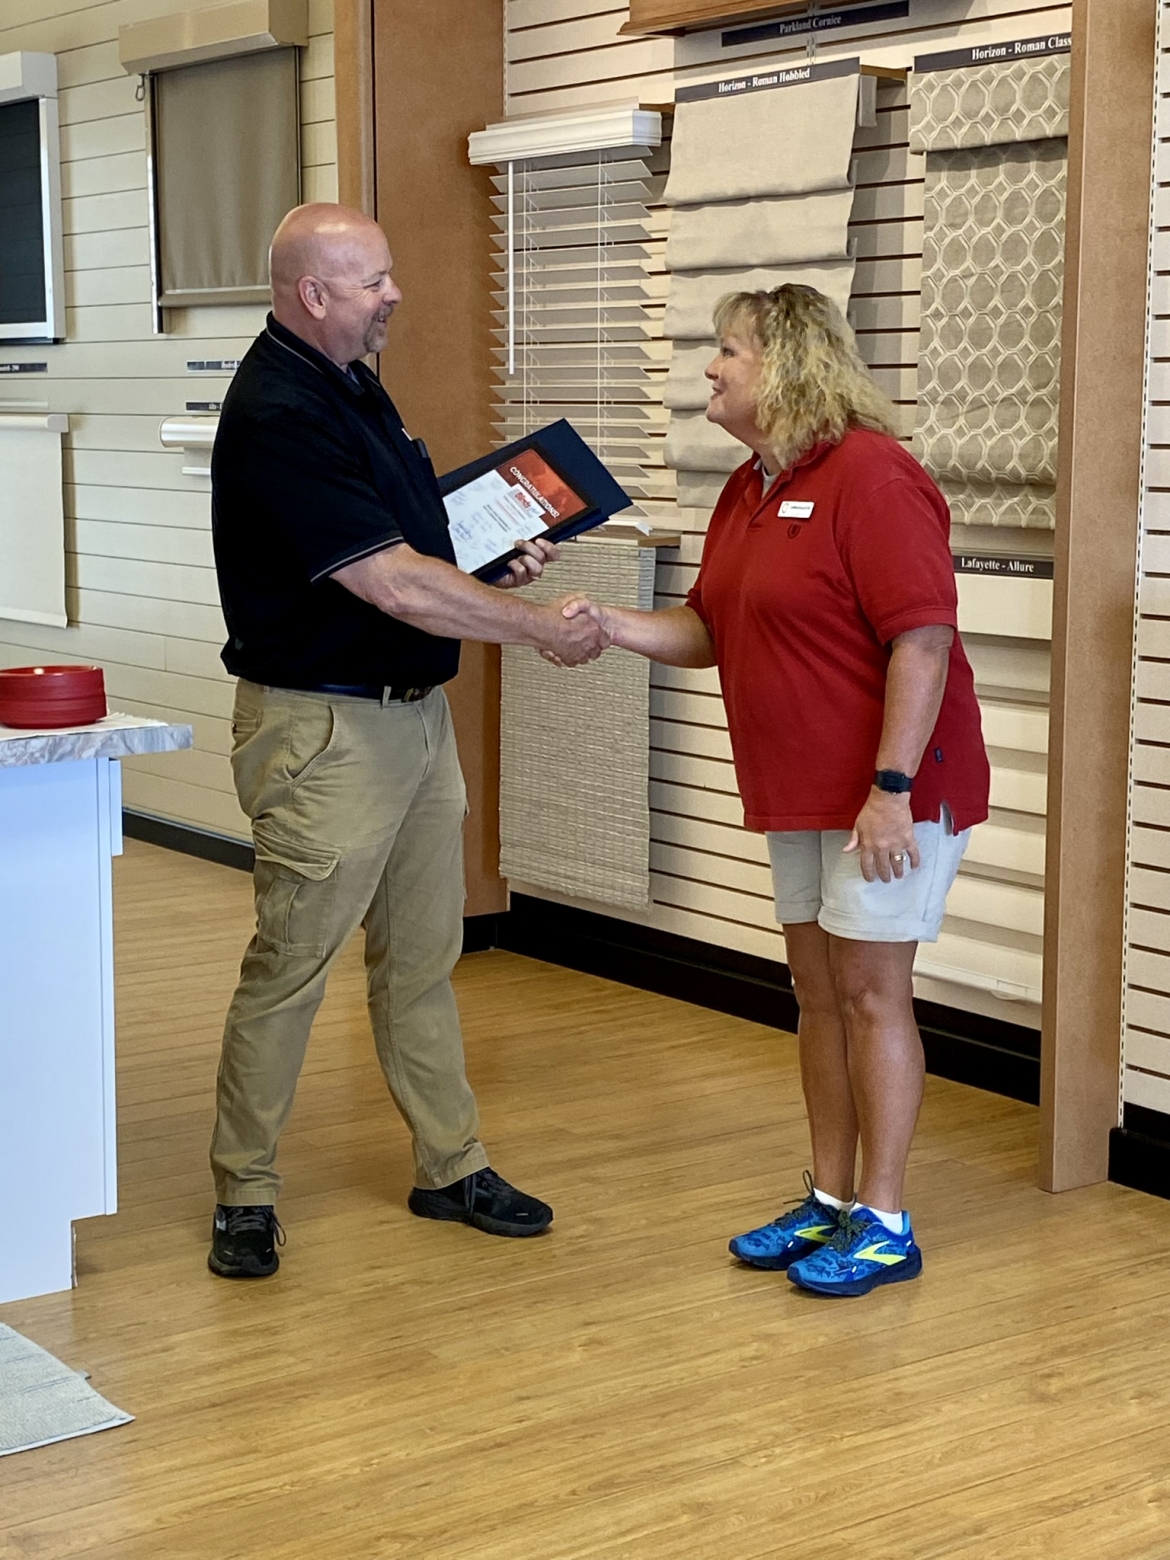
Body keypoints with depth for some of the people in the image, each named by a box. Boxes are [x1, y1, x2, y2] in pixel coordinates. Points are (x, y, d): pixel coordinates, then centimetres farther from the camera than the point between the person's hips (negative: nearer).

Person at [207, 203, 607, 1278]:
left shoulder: (353, 385, 10)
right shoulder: (277, 417, -21)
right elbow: (395, 585, -24)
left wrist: (499, 551, 6)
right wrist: (542, 627, -16)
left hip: (416, 712, 9)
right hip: (324, 727, -9)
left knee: (423, 956, 15)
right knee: (289, 966, 0)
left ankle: (451, 1167, 25)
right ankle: (244, 1194, 13)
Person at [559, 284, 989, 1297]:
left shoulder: (871, 475, -17)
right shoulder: (747, 491, 12)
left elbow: (923, 637, -23)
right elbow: (708, 633, 16)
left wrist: (892, 787, -25)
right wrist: (610, 625, -1)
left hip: (889, 794, -9)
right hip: (801, 794, 9)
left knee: (870, 992, -3)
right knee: (818, 991, 13)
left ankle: (883, 1224, 7)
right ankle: (830, 1201, 24)